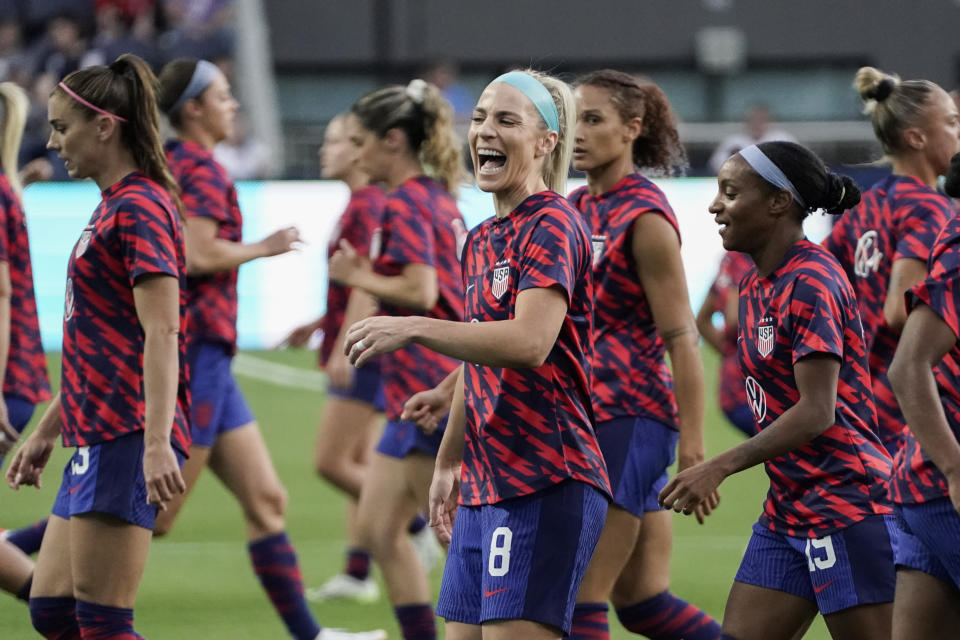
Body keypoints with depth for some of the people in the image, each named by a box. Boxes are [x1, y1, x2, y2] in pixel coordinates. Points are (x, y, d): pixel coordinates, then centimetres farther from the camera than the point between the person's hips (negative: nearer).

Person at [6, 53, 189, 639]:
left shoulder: (139, 208, -12)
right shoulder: (113, 206, 20)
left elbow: (161, 333, -21)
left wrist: (158, 444, -29)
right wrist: (48, 430, 30)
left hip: (127, 438, -10)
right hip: (97, 436, 10)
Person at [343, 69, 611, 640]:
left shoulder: (553, 225, -11)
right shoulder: (481, 241, 17)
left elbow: (529, 342, -25)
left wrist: (415, 329, -26)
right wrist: (448, 463, 30)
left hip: (546, 485, -9)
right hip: (484, 486, 9)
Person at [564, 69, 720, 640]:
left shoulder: (644, 217, -12)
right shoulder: (576, 208, 12)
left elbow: (682, 340, -14)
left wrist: (694, 452, -19)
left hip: (629, 419, -8)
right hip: (586, 415, 9)